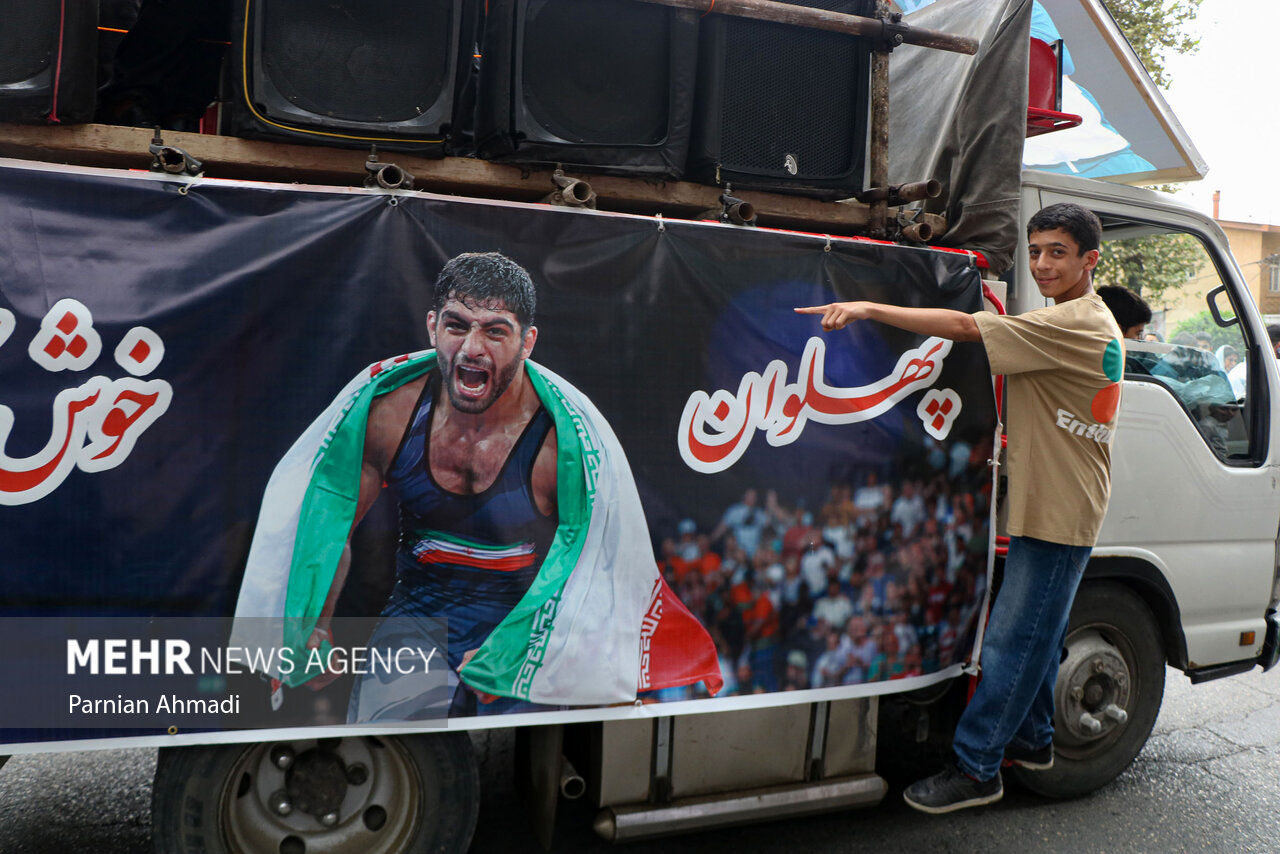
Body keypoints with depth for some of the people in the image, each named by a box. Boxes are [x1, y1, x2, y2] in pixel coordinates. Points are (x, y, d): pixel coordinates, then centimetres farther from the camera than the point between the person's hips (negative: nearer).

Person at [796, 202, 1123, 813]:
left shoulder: (1077, 323, -18)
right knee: (1033, 633, 20)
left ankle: (975, 768, 2)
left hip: (1056, 513, -10)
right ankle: (1032, 739, 34)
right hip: (1048, 506, 10)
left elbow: (965, 326, -26)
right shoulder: (1086, 321, 16)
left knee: (1011, 640, -5)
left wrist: (867, 308, -28)